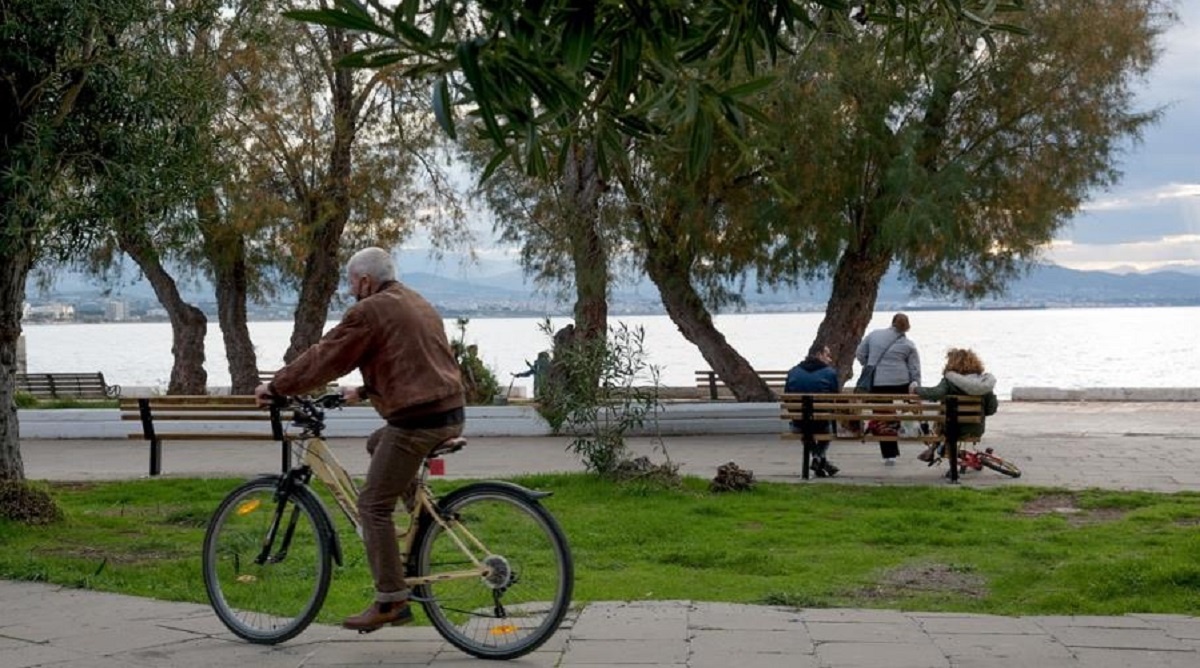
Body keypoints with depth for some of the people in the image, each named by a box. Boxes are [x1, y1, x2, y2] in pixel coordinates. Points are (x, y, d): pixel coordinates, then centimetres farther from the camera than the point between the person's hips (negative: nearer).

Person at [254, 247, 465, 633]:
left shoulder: (370, 311, -7)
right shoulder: (417, 304, 21)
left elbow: (324, 358, -4)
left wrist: (276, 387, 7)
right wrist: (365, 391, 39)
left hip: (417, 420, -9)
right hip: (451, 412, 9)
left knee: (374, 506, -1)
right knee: (378, 445, 32)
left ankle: (390, 601, -2)